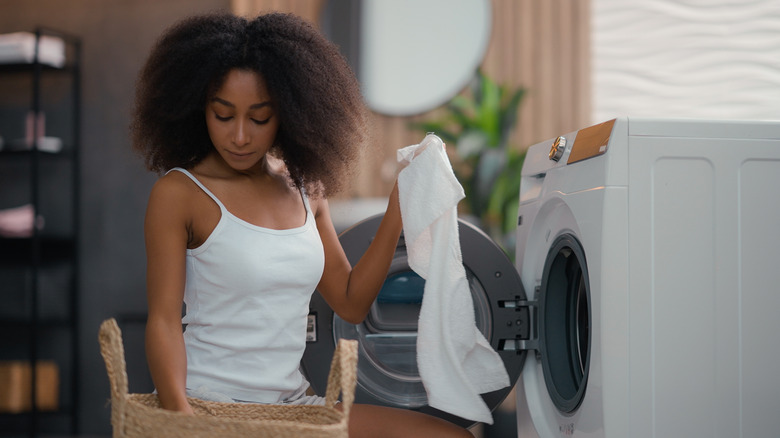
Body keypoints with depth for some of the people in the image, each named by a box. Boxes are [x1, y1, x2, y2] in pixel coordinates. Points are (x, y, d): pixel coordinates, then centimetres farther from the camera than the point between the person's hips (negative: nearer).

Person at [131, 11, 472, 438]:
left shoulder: (304, 190, 12)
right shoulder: (179, 193, -4)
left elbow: (351, 302, 14)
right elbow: (164, 319, -9)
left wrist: (398, 209, 5)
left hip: (291, 401, 6)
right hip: (208, 401, -6)